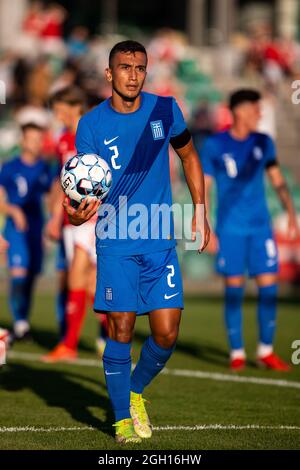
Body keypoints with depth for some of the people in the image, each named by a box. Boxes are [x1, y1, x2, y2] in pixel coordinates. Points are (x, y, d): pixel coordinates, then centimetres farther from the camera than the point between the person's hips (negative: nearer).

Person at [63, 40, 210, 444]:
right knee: (121, 331, -5)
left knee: (166, 334, -3)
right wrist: (81, 212, -30)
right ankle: (123, 418, 11)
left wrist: (200, 212, 11)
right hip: (115, 243, -2)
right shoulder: (91, 125, -5)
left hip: (161, 241, 2)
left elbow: (189, 156, 16)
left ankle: (136, 391, 26)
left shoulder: (165, 110, 1)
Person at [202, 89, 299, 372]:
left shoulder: (263, 143, 7)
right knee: (234, 289, -1)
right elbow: (203, 189, -1)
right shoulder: (215, 146, -3)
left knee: (268, 286, -2)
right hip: (230, 228, -3)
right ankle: (237, 352, 8)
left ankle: (266, 351, 8)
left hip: (260, 226, 3)